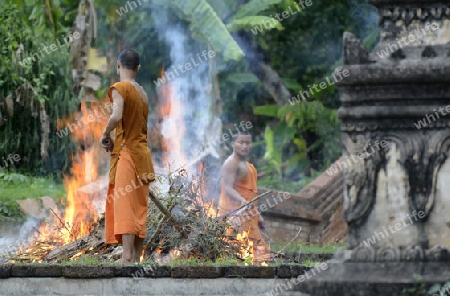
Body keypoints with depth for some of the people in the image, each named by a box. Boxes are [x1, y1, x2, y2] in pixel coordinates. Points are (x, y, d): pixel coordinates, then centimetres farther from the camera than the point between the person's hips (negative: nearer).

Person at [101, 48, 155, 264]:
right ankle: (137, 258, 8)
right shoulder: (143, 92, 14)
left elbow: (117, 116, -26)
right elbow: (142, 125, 14)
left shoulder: (120, 88, -9)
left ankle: (127, 258, -21)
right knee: (139, 208, 8)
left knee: (125, 205, -12)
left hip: (126, 153, -7)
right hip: (142, 152, 7)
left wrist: (106, 134, -10)